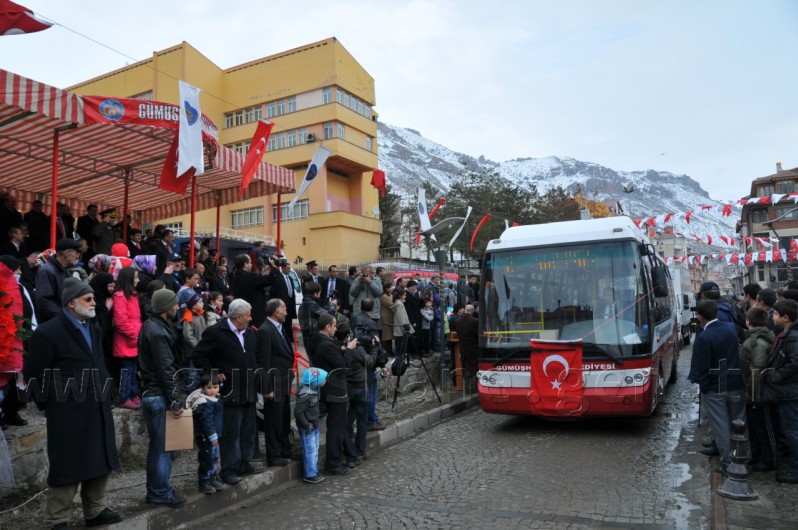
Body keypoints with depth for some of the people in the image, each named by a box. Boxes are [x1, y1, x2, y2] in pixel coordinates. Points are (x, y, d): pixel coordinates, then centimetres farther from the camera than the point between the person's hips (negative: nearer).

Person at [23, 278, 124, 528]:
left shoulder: (94, 329, 11)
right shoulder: (48, 332, -13)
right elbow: (33, 374, -9)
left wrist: (104, 394, 13)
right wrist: (50, 404, -4)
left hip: (97, 410, 7)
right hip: (68, 414, -7)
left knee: (99, 463, 17)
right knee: (67, 469, 4)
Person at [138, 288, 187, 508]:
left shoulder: (152, 326, 12)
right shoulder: (158, 332, -19)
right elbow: (165, 369, -21)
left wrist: (175, 395, 17)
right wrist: (175, 401, -18)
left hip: (151, 393, 10)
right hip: (159, 396, -10)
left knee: (157, 445, 18)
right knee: (164, 446, 1)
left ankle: (154, 490, 28)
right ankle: (161, 493, 11)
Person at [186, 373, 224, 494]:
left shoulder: (216, 399, 7)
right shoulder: (205, 403, -22)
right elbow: (207, 421, -24)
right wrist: (213, 436, -23)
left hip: (213, 435, 9)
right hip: (205, 436, -9)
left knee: (214, 457, 18)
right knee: (207, 459, -2)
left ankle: (212, 479, 31)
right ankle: (203, 483, 9)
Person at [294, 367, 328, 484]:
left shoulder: (314, 391, 5)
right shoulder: (305, 395, -26)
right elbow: (298, 412, -28)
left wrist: (315, 423, 14)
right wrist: (307, 425, -21)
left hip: (313, 426, 10)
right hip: (307, 429, -10)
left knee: (315, 448, 18)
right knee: (310, 450, -2)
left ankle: (314, 471, 30)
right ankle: (310, 475, 9)